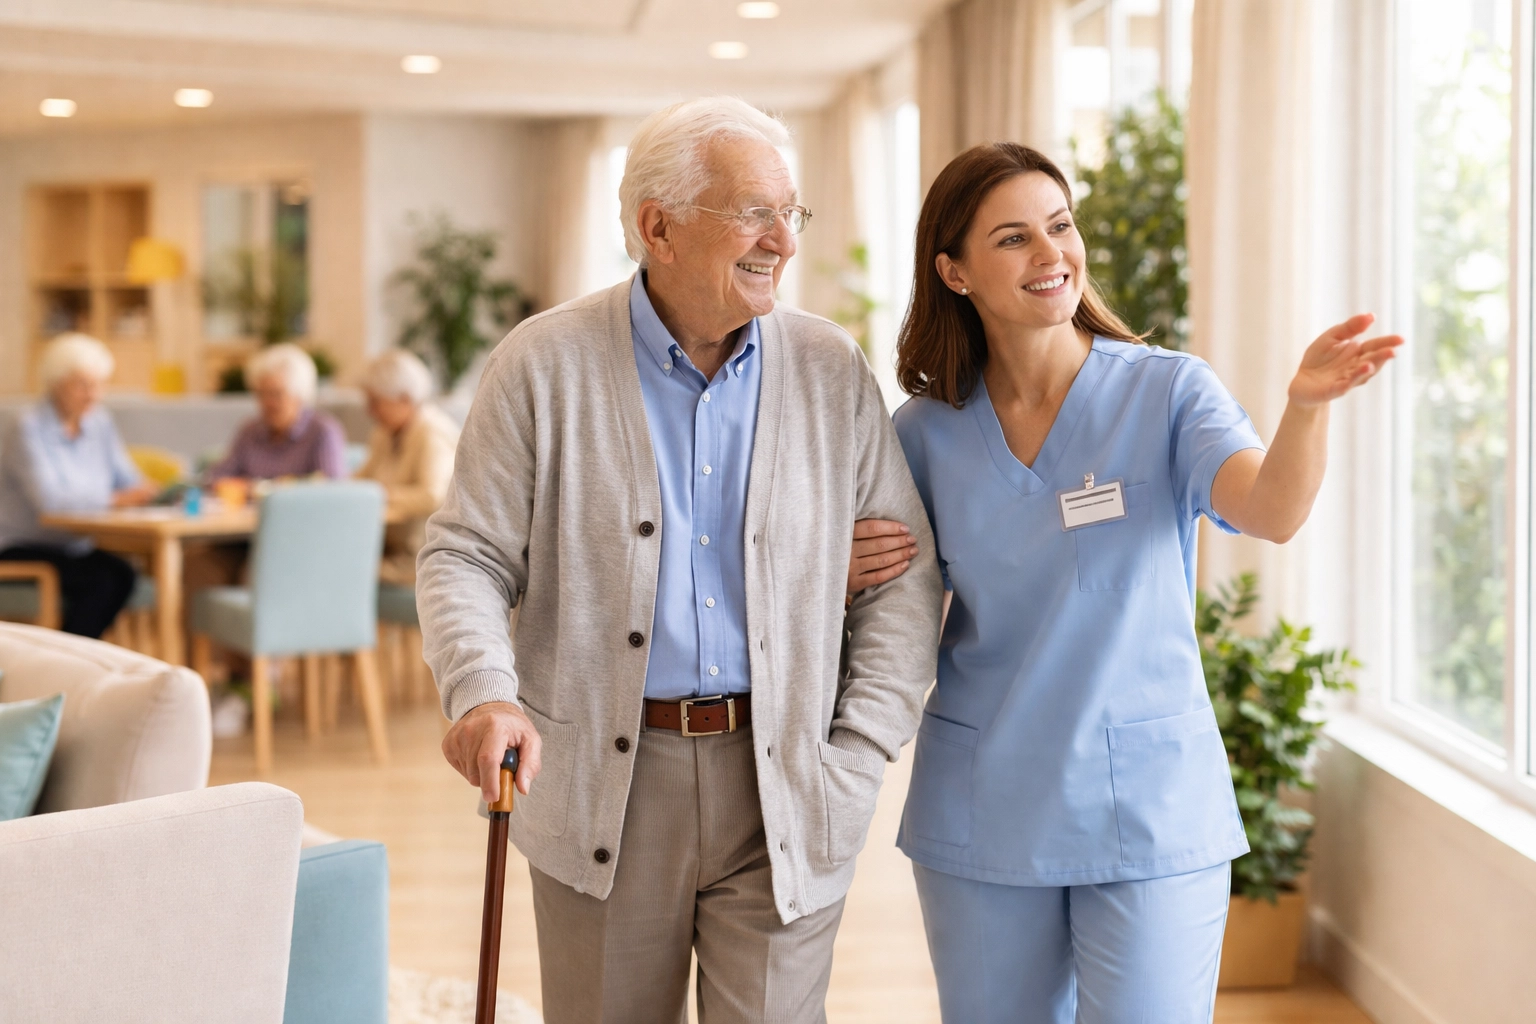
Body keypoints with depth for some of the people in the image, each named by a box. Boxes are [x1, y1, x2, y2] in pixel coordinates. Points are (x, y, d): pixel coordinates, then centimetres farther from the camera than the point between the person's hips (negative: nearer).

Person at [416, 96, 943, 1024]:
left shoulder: (832, 371, 3)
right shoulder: (545, 365, -2)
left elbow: (908, 574, 6)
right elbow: (467, 556, -1)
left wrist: (860, 756, -2)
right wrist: (482, 693, -20)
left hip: (782, 786, 1)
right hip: (600, 791, -1)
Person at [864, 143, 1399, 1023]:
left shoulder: (1169, 391, -6)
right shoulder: (928, 430, 1)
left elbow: (1272, 513, -23)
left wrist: (1308, 405, -42)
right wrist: (854, 575, -10)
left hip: (1152, 812, -2)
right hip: (984, 816, 3)